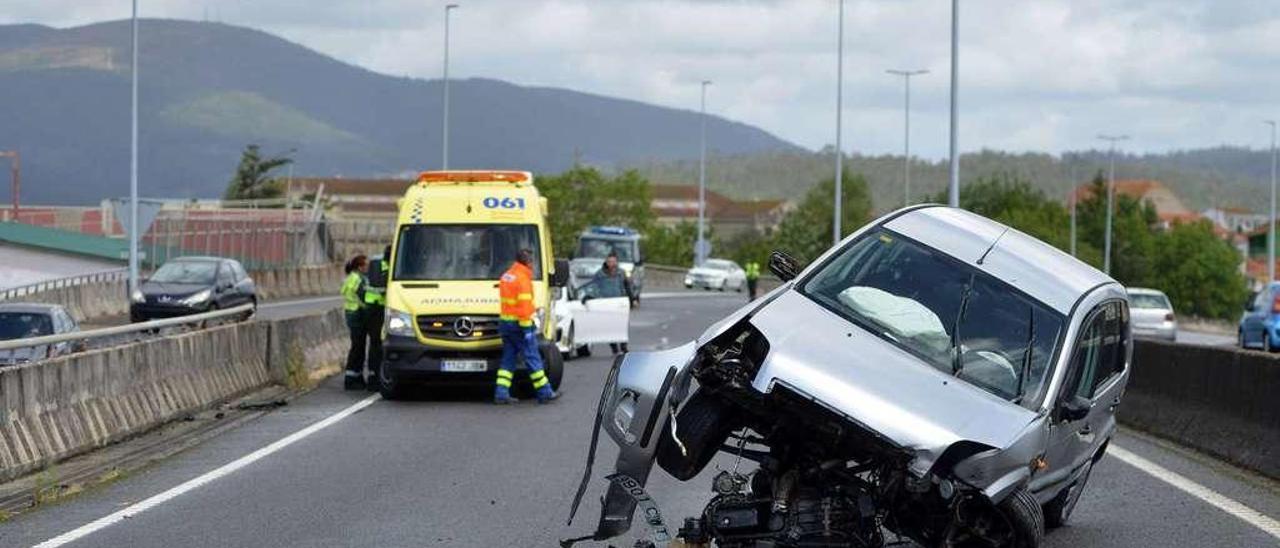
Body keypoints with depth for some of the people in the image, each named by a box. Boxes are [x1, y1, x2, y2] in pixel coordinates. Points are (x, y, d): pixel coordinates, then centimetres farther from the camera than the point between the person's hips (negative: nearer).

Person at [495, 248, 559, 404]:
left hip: (504, 321, 8)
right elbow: (524, 305, -20)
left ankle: (501, 393, 4)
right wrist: (527, 327, -20)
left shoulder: (506, 276, 14)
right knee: (532, 358, -2)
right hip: (519, 323, -8)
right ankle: (545, 393, 3)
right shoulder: (523, 279, -14)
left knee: (508, 359, 10)